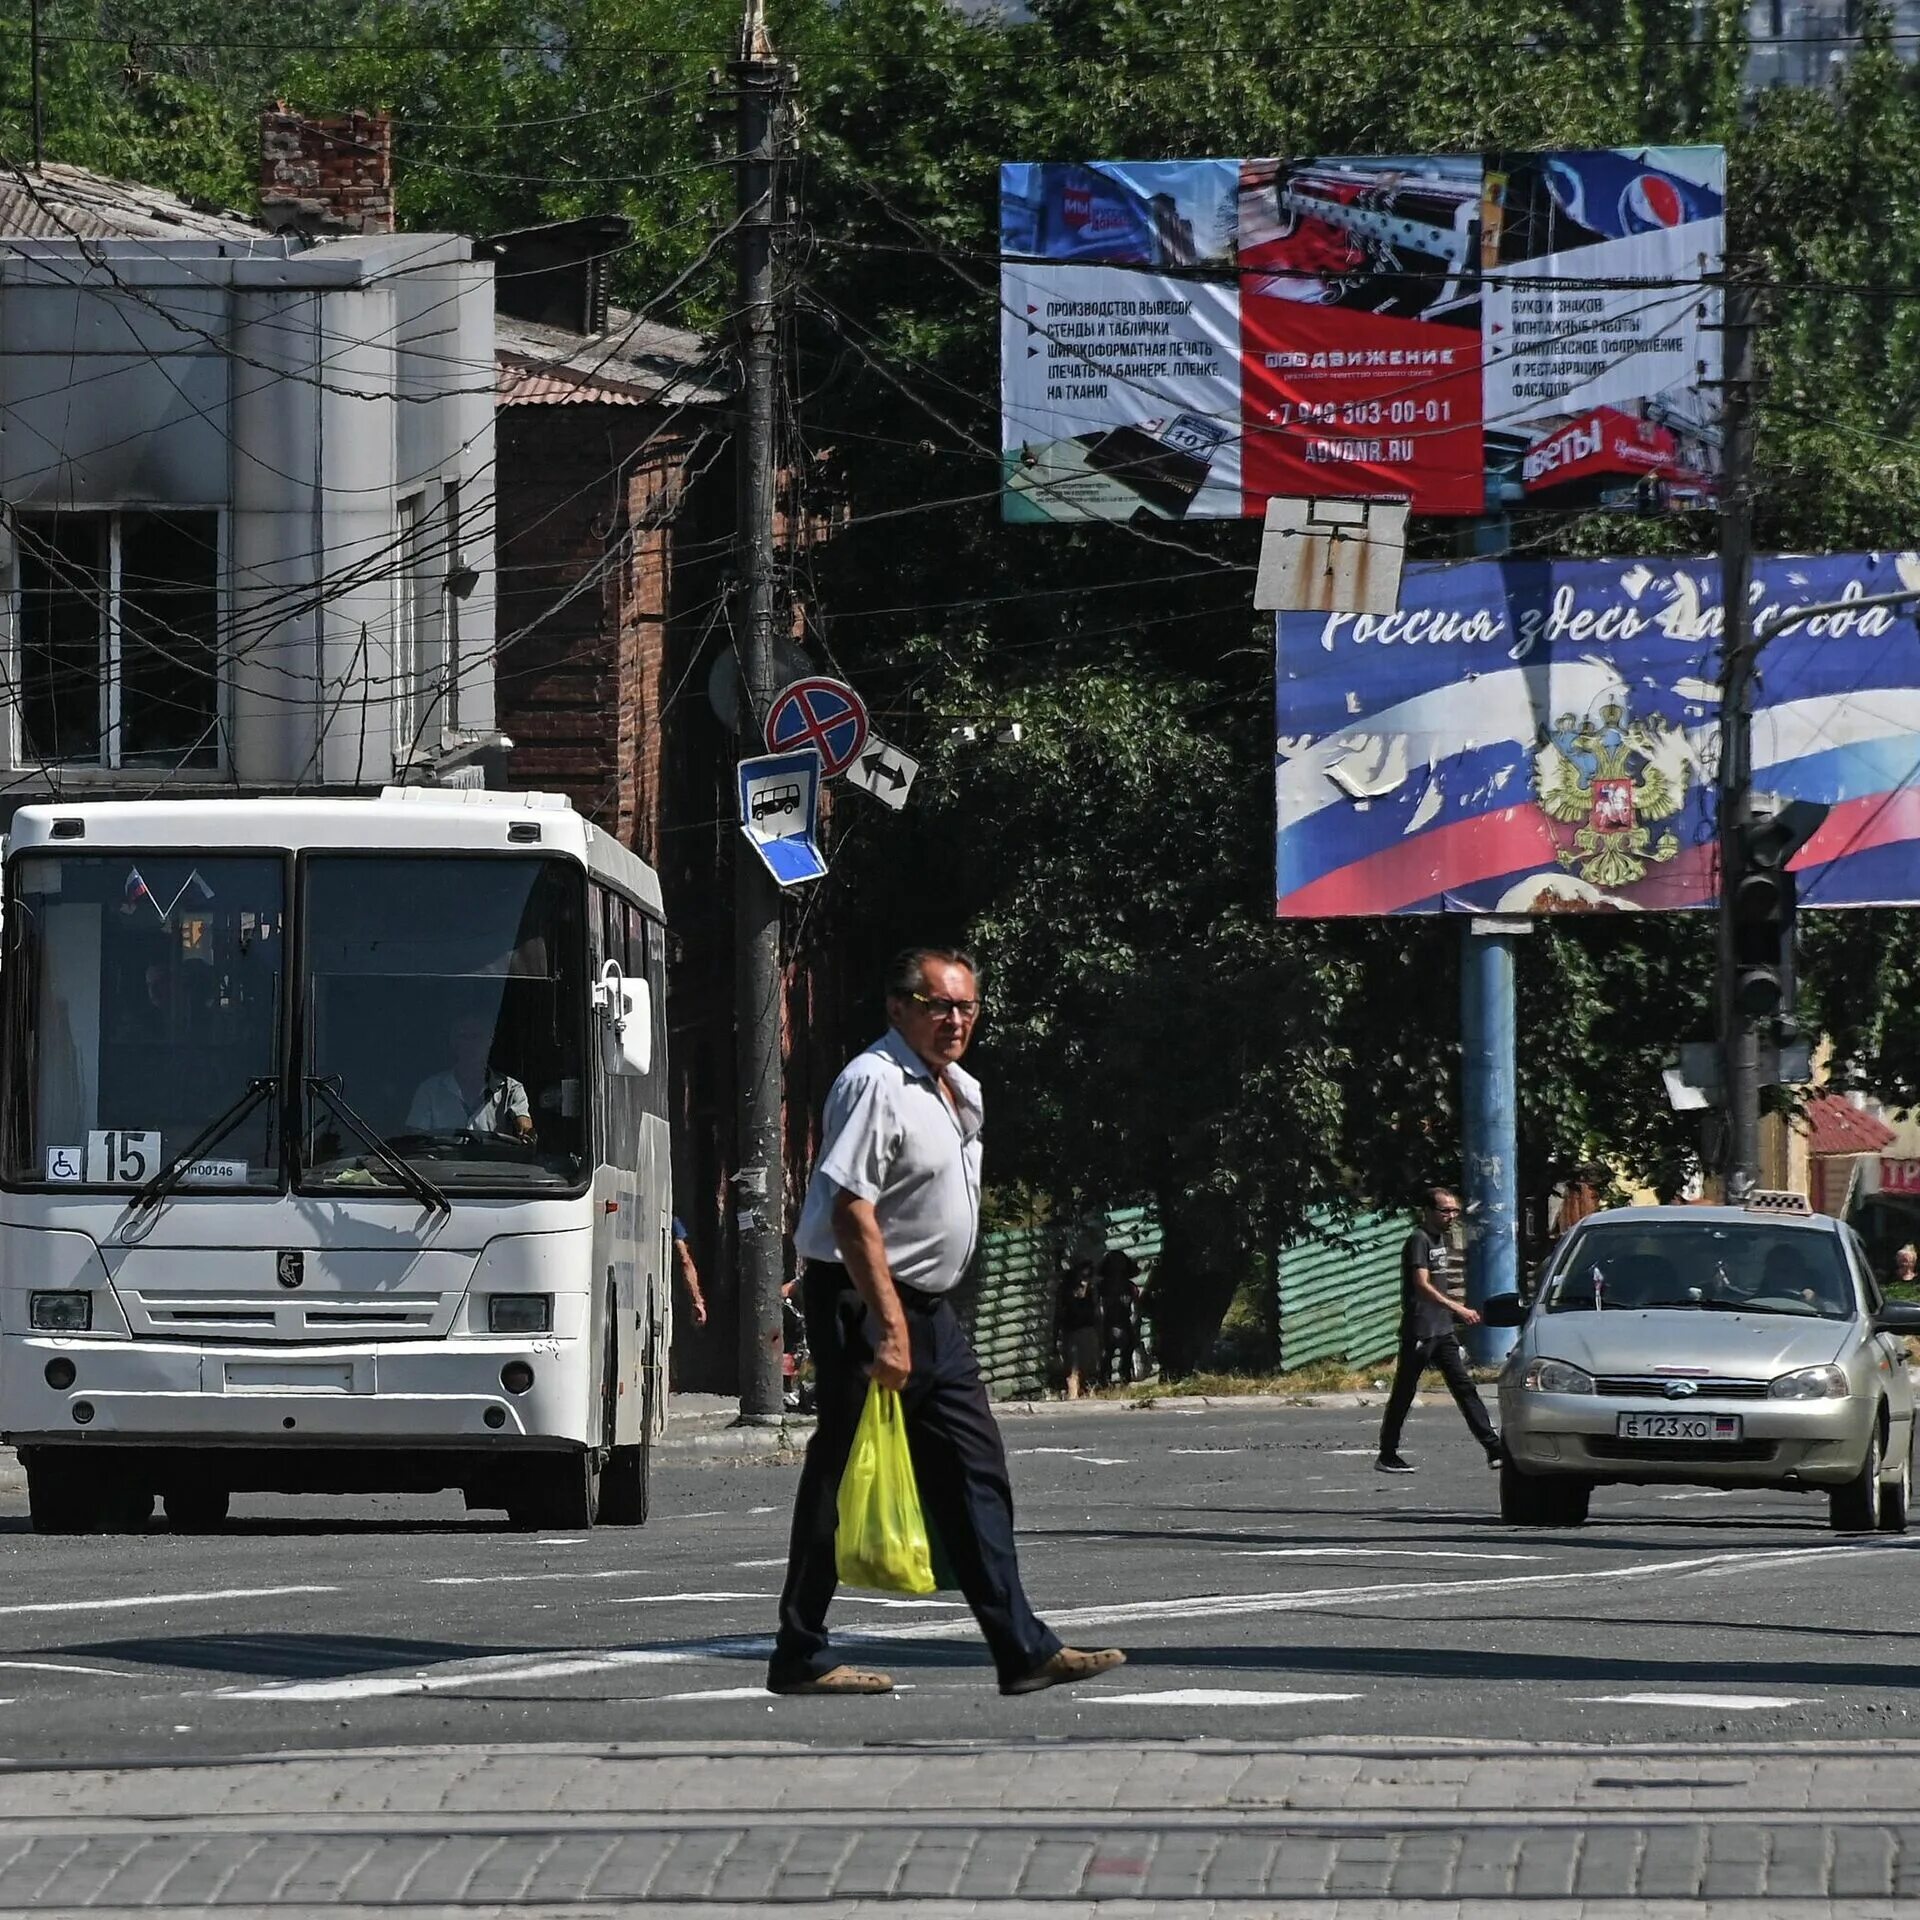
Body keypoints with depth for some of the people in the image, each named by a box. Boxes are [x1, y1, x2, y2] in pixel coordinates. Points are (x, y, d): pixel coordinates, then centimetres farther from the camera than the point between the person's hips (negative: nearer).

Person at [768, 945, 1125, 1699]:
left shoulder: (961, 1092, 15)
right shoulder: (874, 1085, -15)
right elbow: (852, 1209, -22)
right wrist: (889, 1324, -26)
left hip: (929, 1308, 9)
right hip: (864, 1303, -9)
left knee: (975, 1477, 6)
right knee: (843, 1481, -4)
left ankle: (1023, 1650, 6)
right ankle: (801, 1657, 2)